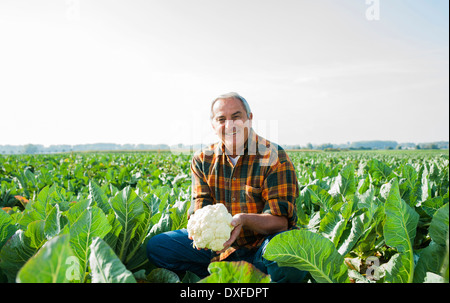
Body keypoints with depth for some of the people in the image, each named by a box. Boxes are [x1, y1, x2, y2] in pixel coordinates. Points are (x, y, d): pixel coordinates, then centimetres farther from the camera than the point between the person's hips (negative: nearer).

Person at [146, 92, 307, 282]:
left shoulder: (274, 158, -11)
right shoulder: (202, 160, 2)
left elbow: (280, 221, -16)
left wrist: (244, 219, -36)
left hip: (260, 244, -4)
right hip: (219, 244, 4)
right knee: (156, 246, -7)